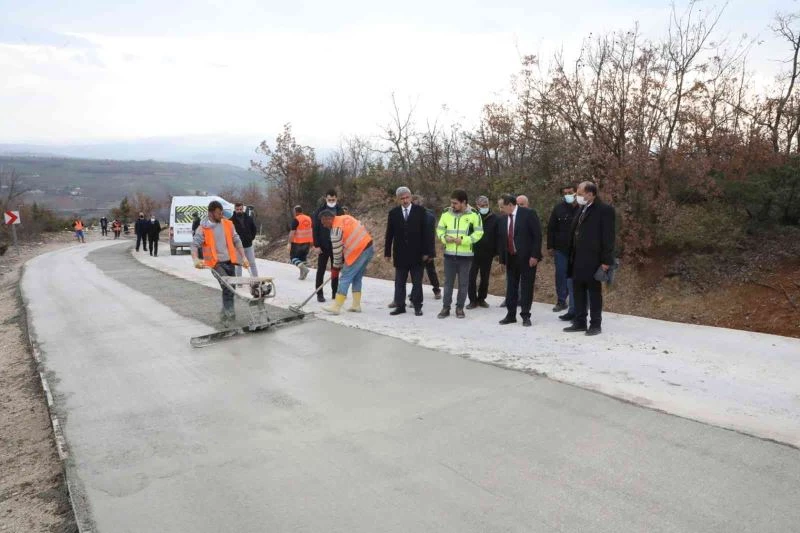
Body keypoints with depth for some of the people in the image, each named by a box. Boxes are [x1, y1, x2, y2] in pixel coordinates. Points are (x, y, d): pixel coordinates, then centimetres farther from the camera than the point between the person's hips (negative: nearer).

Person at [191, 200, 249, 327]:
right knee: (227, 287, -22)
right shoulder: (203, 228, -6)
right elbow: (195, 244, -11)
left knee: (230, 288, 10)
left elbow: (236, 241, 11)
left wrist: (243, 257, 5)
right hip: (216, 263, -5)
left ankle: (225, 315, 25)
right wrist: (196, 260, -29)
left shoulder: (228, 224, 6)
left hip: (230, 261, 5)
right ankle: (230, 314, -21)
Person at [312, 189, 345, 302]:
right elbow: (315, 229, -5)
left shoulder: (340, 211, 4)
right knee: (321, 270, 2)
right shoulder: (319, 211, -3)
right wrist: (316, 245, -10)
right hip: (323, 246, -2)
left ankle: (335, 293, 17)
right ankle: (319, 294, 8)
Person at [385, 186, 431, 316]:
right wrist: (387, 253, 3)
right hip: (400, 254, 2)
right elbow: (389, 235, 5)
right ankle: (400, 306, 14)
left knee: (417, 282, 5)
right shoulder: (393, 213, 3)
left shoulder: (420, 211, -2)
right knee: (399, 282, 6)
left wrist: (426, 252, -6)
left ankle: (417, 306, 13)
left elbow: (425, 232, -3)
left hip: (416, 254, -2)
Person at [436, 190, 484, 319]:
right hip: (449, 254, 2)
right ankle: (446, 307, 14)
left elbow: (478, 233, -7)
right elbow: (439, 229, 12)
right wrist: (444, 237, -10)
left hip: (466, 255, -2)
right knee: (448, 282, 7)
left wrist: (463, 240, -17)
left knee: (463, 283, 6)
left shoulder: (473, 215, -6)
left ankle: (460, 308, 17)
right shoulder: (446, 214, 4)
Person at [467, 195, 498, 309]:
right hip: (473, 252, -1)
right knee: (471, 277, -1)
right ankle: (473, 300, 10)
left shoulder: (494, 218, 1)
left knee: (485, 278, 10)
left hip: (487, 253, 1)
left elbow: (497, 236, 2)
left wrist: (495, 251, -2)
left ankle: (481, 298, 24)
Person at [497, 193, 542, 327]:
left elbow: (537, 235, -11)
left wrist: (534, 255, -16)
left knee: (526, 287, 2)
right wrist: (502, 258, 6)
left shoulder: (528, 214, -9)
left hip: (527, 258, -5)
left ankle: (525, 316, 11)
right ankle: (511, 314, 19)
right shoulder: (503, 219, 7)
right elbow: (501, 240, 13)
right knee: (511, 287, 9)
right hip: (510, 258, 5)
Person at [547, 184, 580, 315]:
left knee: (573, 279, 0)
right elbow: (551, 228, 4)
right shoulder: (558, 208, 1)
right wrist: (550, 246, 0)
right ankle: (561, 301, 25)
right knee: (560, 276, 10)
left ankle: (573, 310, 4)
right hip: (560, 249, 2)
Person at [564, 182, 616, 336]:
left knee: (594, 292, 2)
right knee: (578, 292, 11)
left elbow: (609, 236, -12)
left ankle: (596, 324, 11)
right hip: (578, 259, 8)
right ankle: (580, 322, 20)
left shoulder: (604, 210, -10)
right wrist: (572, 256, 10)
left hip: (593, 260, -7)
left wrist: (606, 260, -15)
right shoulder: (582, 209, 14)